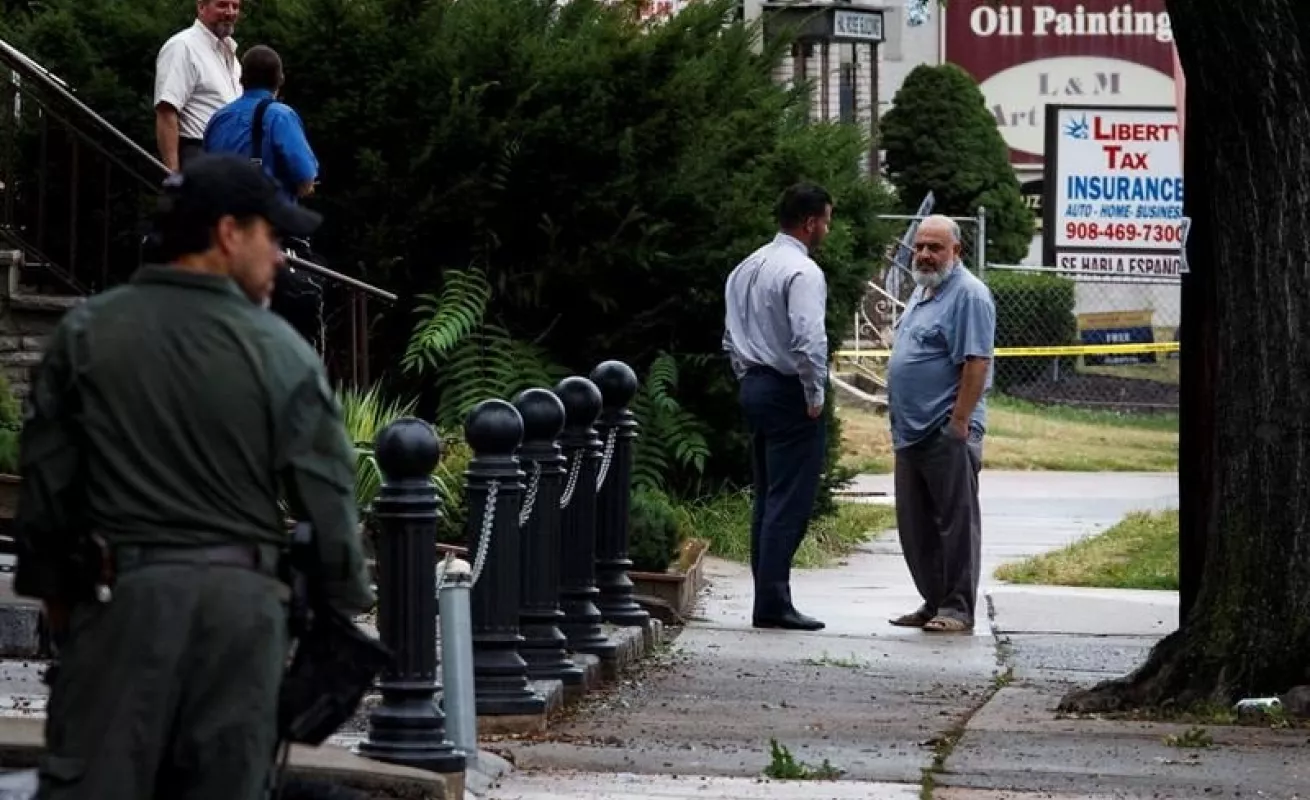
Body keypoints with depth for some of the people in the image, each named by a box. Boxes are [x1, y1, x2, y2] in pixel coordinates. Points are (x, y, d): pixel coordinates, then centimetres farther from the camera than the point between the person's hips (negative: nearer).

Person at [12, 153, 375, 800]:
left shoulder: (85, 333, 0)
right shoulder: (282, 354, -5)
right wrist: (349, 596, 14)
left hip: (121, 591, 0)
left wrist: (49, 586, 17)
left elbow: (45, 479, 4)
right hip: (241, 599, 0)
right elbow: (326, 496, -1)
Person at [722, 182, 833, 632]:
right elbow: (808, 341, -24)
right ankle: (773, 604, -9)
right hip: (789, 393, -9)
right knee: (790, 503, -7)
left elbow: (732, 337, 19)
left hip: (754, 387, 9)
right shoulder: (802, 272, -16)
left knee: (767, 500, 13)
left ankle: (767, 598, 15)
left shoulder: (747, 269, 13)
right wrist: (815, 396, -14)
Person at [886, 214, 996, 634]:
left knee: (955, 521, -4)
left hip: (947, 432, -10)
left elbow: (976, 363, -18)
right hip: (911, 432, 10)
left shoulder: (968, 294, -12)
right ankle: (933, 602, 20)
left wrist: (959, 423, -22)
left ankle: (957, 608, -1)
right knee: (915, 525, 12)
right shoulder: (922, 290, 18)